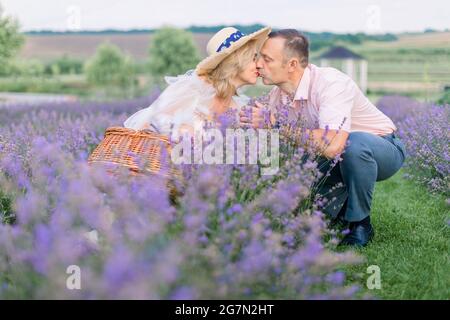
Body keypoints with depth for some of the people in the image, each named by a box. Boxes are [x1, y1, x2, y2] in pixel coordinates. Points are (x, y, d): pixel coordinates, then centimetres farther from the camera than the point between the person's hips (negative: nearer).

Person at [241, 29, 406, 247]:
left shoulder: (331, 83, -31)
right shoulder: (277, 96, -9)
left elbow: (332, 145, -47)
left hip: (384, 149, -6)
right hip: (338, 162, 6)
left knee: (354, 144, -40)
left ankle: (360, 223, -16)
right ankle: (341, 210, 16)